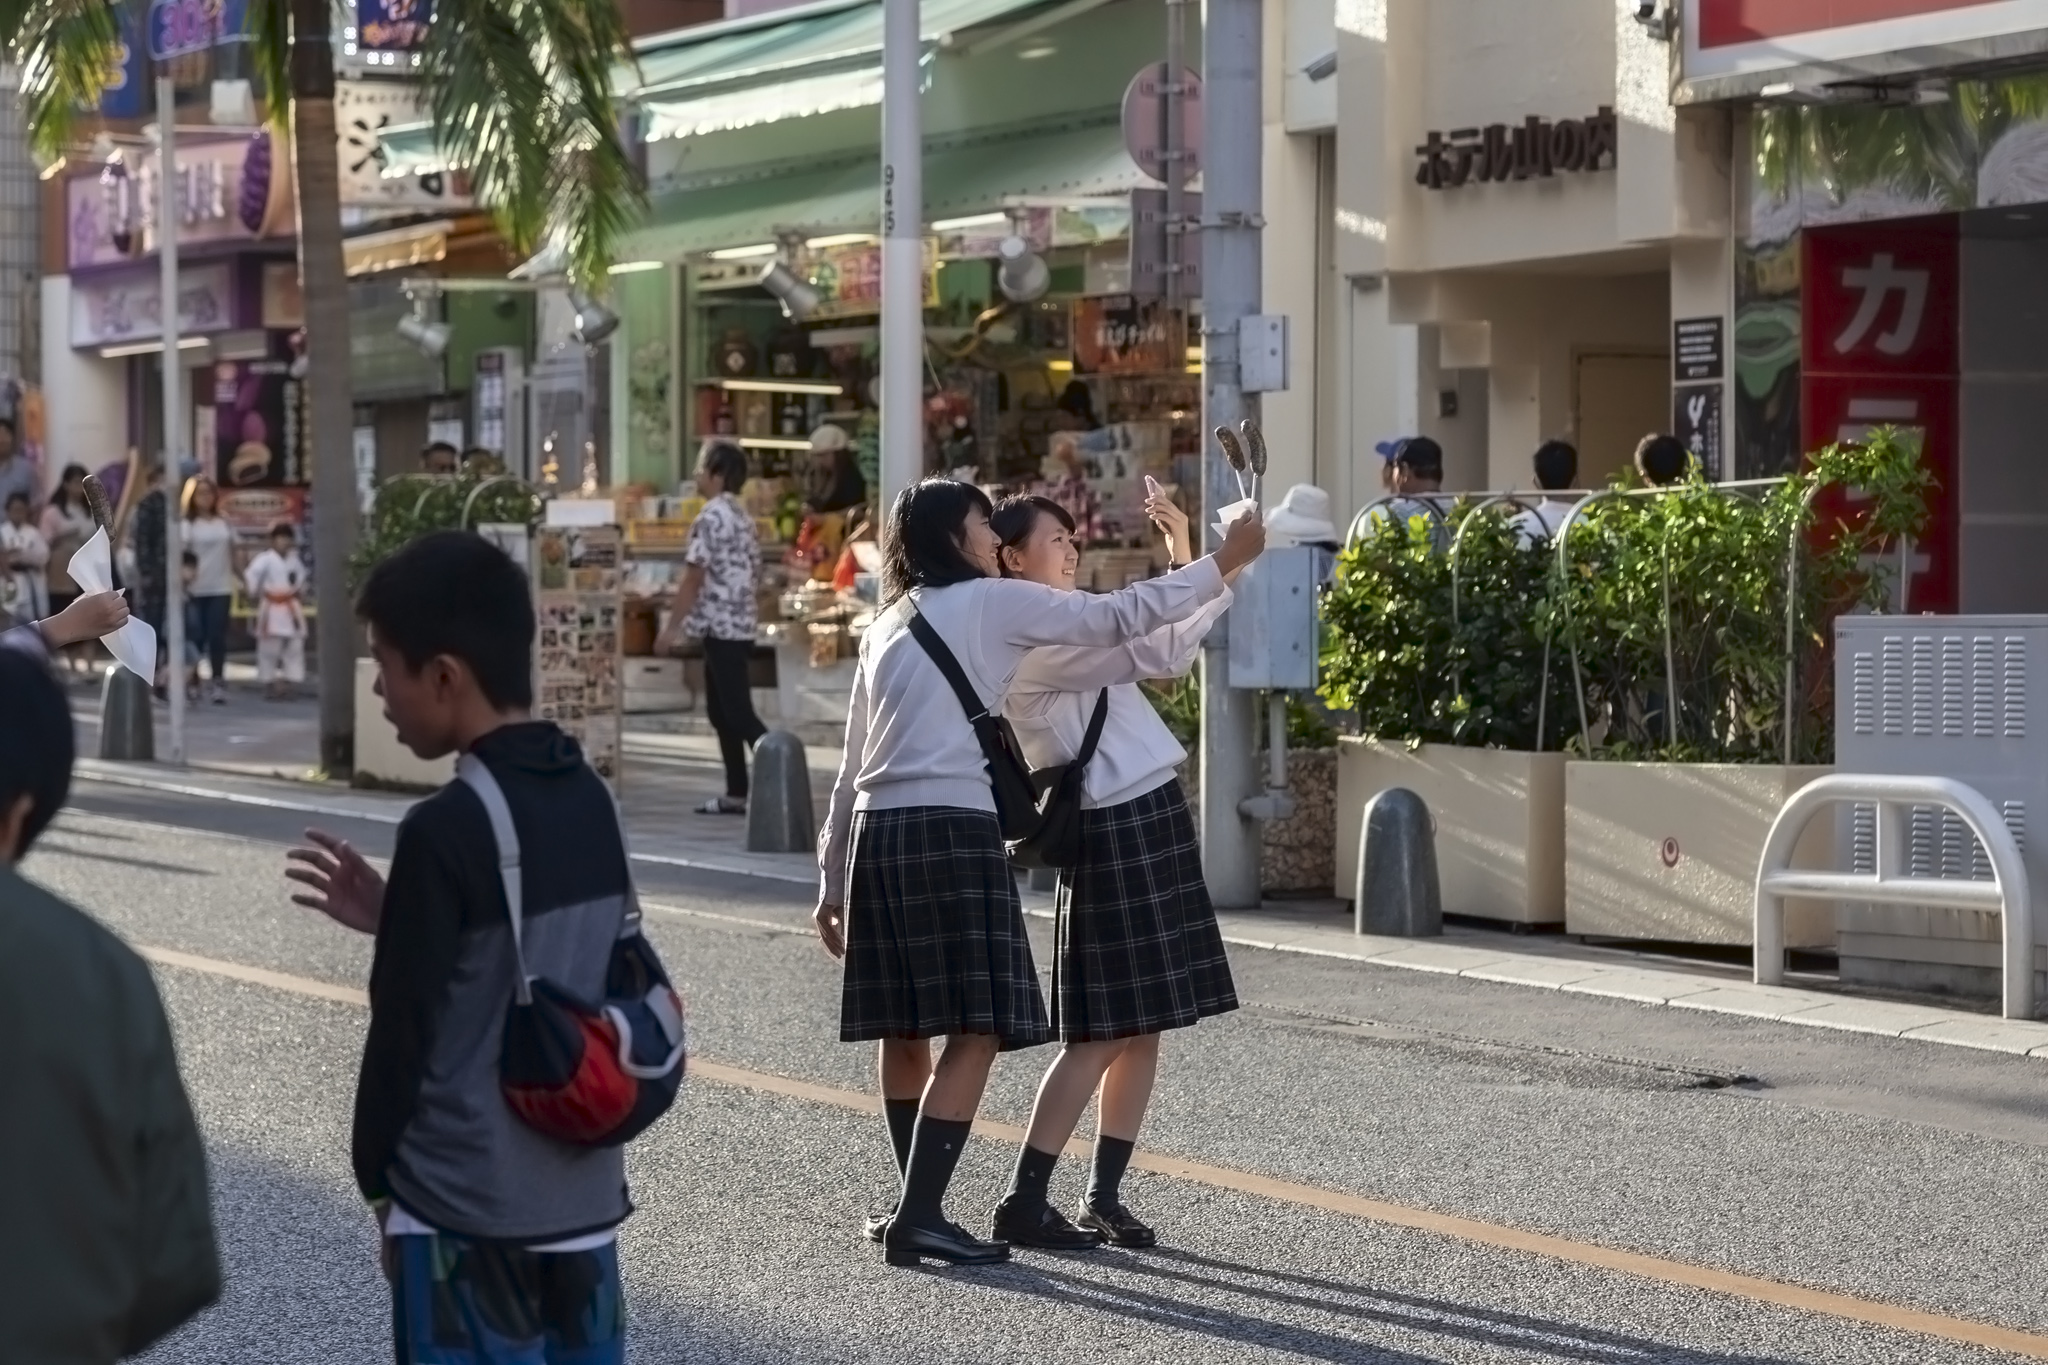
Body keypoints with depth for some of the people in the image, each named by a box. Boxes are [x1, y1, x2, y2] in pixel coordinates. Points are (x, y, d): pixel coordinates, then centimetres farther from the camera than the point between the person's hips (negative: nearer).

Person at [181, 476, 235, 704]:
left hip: (220, 589, 2)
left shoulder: (224, 524, 11)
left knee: (217, 636, -2)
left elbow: (232, 555, 16)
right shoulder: (187, 526, 0)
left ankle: (218, 683, 0)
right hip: (195, 590, -2)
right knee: (195, 636, -2)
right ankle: (192, 682, 12)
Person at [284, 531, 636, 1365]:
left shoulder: (446, 829, -16)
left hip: (470, 1216, -7)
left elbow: (405, 1029, -11)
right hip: (583, 1201, 7)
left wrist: (381, 1184, 2)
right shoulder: (589, 801, 5)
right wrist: (399, 919, 15)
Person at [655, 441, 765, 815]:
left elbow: (694, 577, -16)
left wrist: (672, 626, -12)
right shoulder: (741, 517, 14)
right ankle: (737, 793, 12)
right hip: (739, 625, 9)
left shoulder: (709, 518, -14)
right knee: (722, 711, 13)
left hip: (720, 627, -9)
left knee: (737, 713, -9)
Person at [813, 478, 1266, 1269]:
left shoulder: (889, 626, 21)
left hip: (879, 832, 8)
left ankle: (916, 1205, 26)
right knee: (976, 1030, -7)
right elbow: (1118, 619, 0)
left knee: (903, 1027, 16)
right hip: (953, 828, -8)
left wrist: (833, 881, 24)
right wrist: (1224, 562, 8)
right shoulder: (992, 603, 2)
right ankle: (918, 1217, -14)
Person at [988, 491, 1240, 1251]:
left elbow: (1168, 652, 18)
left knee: (1142, 1028, 8)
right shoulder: (1029, 641, -15)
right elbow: (1158, 652, -24)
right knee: (1100, 1034, -7)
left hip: (1152, 821, 9)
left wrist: (1181, 558, 9)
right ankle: (1024, 1202, -4)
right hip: (1111, 833, -9)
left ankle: (1104, 1197, 12)